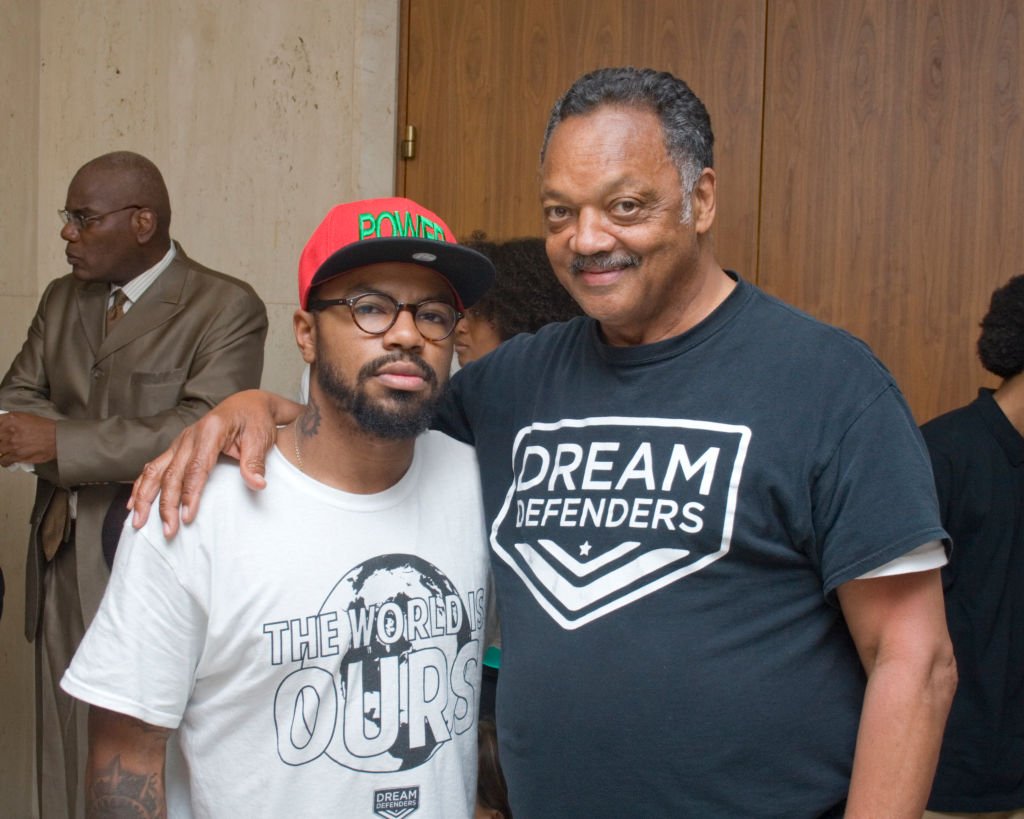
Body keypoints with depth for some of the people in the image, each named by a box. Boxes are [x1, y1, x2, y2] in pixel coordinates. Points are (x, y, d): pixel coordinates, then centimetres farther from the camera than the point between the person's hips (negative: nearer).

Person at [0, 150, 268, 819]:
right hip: (64, 563, 6)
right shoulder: (62, 299, 14)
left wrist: (60, 442, -21)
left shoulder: (229, 308, -8)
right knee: (65, 762, 12)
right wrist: (124, 451, -13)